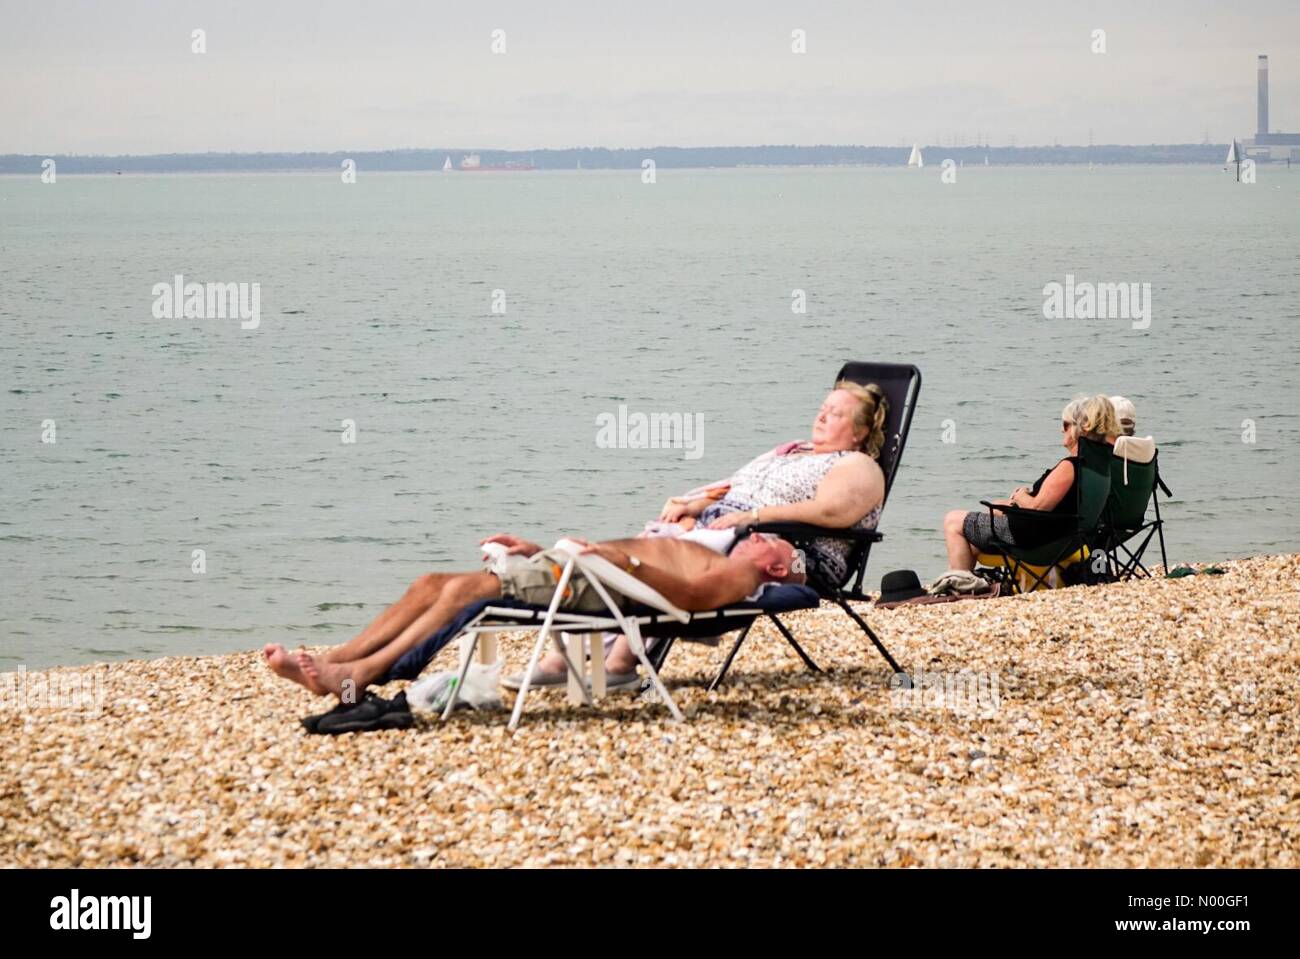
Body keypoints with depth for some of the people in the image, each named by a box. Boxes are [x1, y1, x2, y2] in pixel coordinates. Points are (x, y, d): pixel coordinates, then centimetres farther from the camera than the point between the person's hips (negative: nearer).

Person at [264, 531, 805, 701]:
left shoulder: (739, 576, 3)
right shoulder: (709, 558, 33)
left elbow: (688, 594, -17)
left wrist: (629, 561, -31)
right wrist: (537, 550, 31)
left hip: (600, 584, -10)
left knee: (464, 589, -26)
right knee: (433, 584, -2)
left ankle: (358, 676, -28)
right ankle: (333, 664, -10)